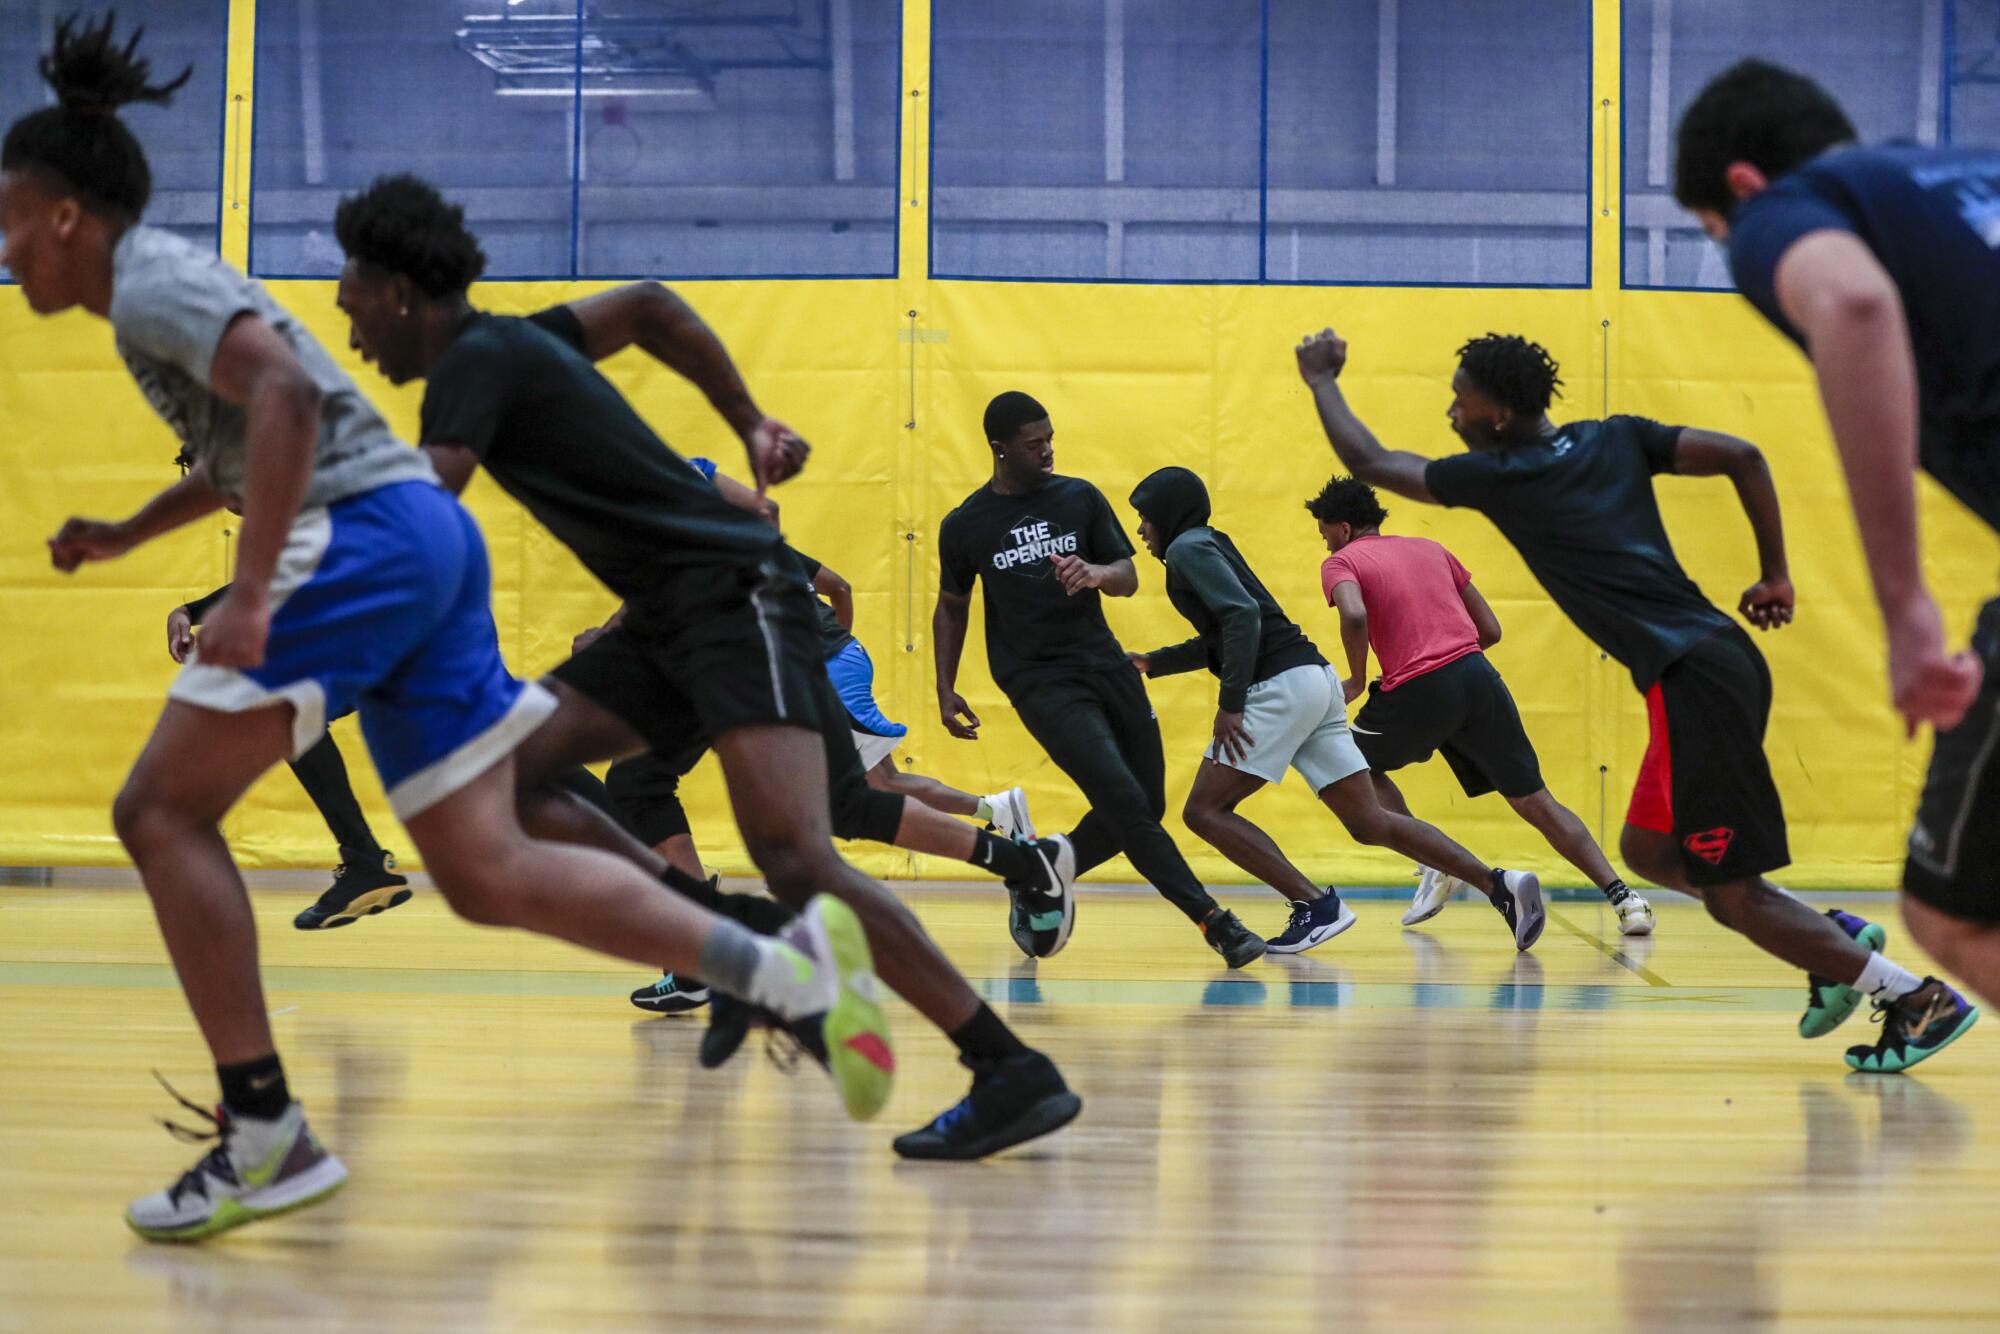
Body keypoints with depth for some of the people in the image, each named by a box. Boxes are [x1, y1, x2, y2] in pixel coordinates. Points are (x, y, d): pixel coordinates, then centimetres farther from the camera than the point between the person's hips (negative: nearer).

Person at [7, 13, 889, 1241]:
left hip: (360, 540, -10)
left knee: (163, 812, -4)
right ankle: (789, 969, -6)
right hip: (427, 538, 10)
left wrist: (252, 593, -25)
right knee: (488, 875, 3)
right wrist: (125, 536, 35)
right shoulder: (166, 280, 25)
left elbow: (284, 393, -23)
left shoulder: (148, 282, -5)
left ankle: (265, 1140, -6)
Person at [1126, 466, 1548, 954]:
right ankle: (1501, 884, -2)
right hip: (1313, 679, 9)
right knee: (1369, 823, 6)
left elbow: (1242, 615, -19)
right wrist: (1152, 663, 39)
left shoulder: (1188, 547, -3)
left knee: (1205, 811, -6)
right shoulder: (1207, 545, 26)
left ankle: (1316, 904, -14)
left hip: (1280, 687, -9)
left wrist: (1230, 704, -22)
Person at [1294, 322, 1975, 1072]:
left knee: (1732, 895, -1)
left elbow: (1369, 462, 8)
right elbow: (1743, 457, 8)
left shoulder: (1500, 475, -3)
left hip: (1694, 680, -9)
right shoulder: (1615, 438, 14)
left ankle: (1918, 997, -1)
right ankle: (1835, 943, 18)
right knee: (1647, 851, 20)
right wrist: (1775, 575, 13)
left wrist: (1321, 380, 24)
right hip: (1715, 662, 9)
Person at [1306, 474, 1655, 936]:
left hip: (1416, 692, -5)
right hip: (1478, 676, 5)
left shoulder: (1341, 562, 8)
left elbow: (1354, 616, -16)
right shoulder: (1429, 548, 24)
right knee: (1535, 802, 11)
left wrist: (1357, 681, -2)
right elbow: (1490, 629, 20)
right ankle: (1624, 899, -1)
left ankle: (1435, 865, 8)